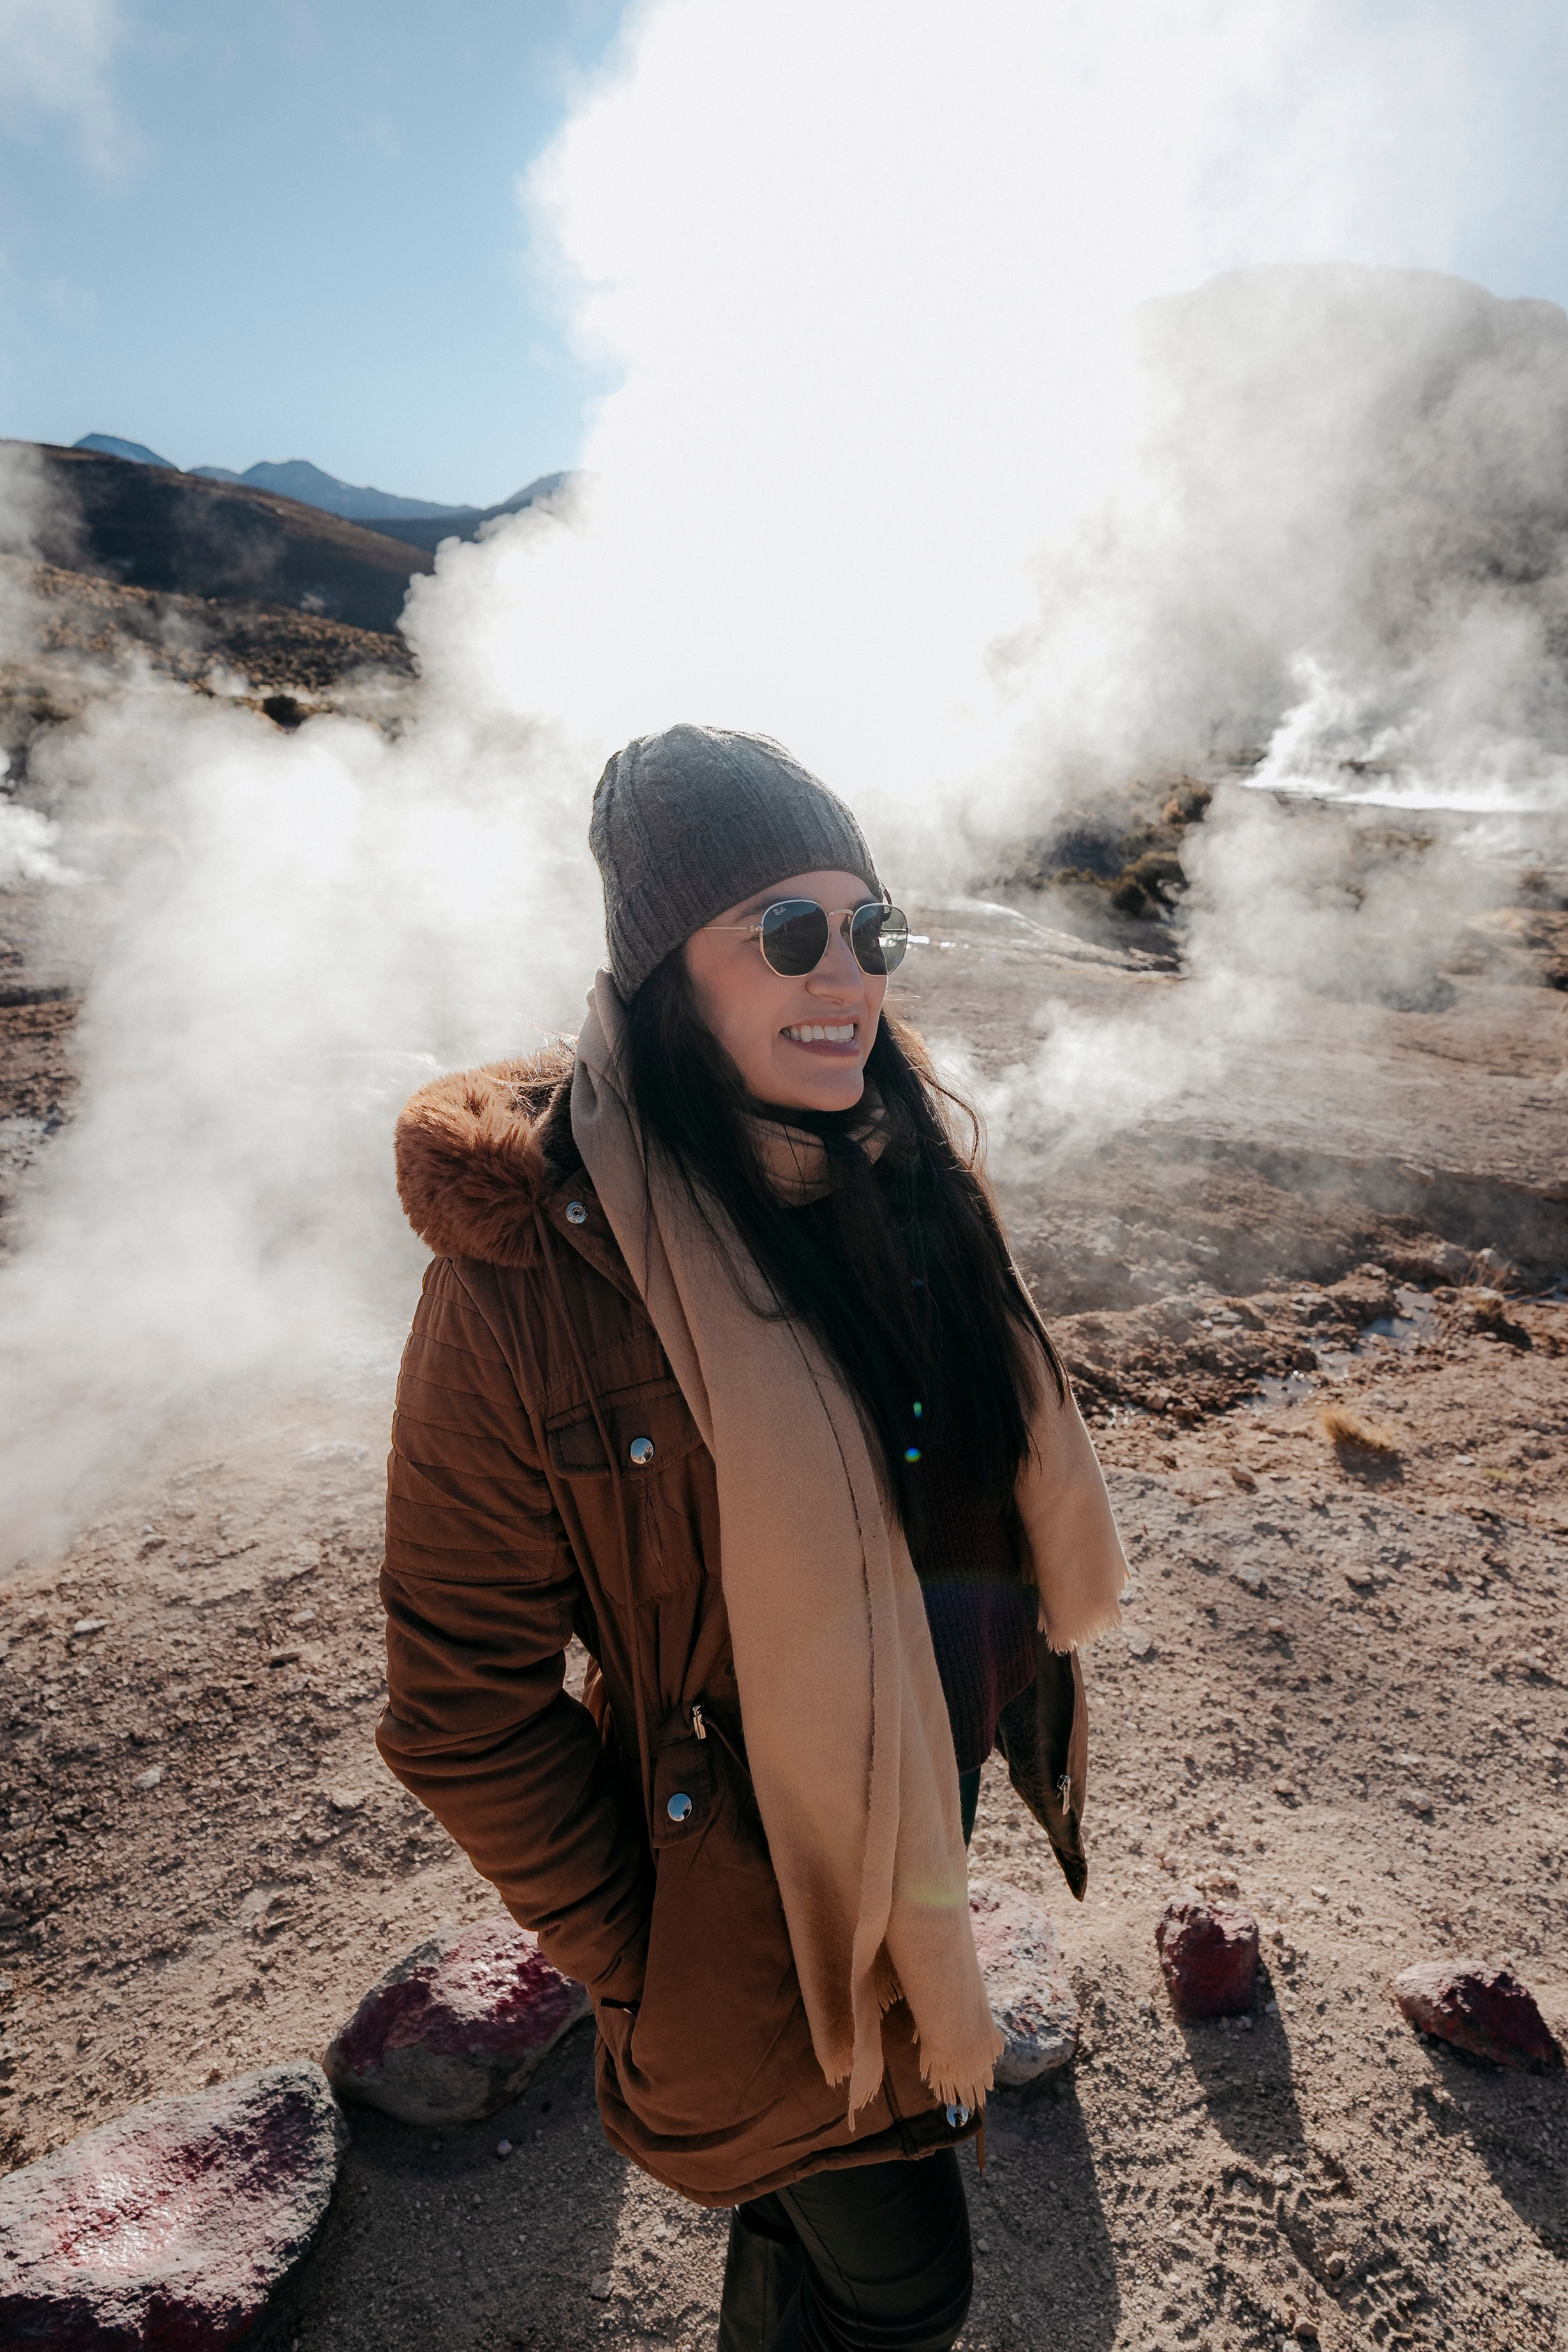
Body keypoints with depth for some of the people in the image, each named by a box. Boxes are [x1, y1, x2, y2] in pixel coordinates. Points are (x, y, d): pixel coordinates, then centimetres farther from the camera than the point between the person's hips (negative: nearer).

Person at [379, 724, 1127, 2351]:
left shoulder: (903, 1168, -8)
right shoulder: (532, 1261, -27)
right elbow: (462, 1700, -19)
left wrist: (1002, 1688, 10)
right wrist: (635, 1965, -11)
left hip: (930, 1803, 6)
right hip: (761, 1891, -5)